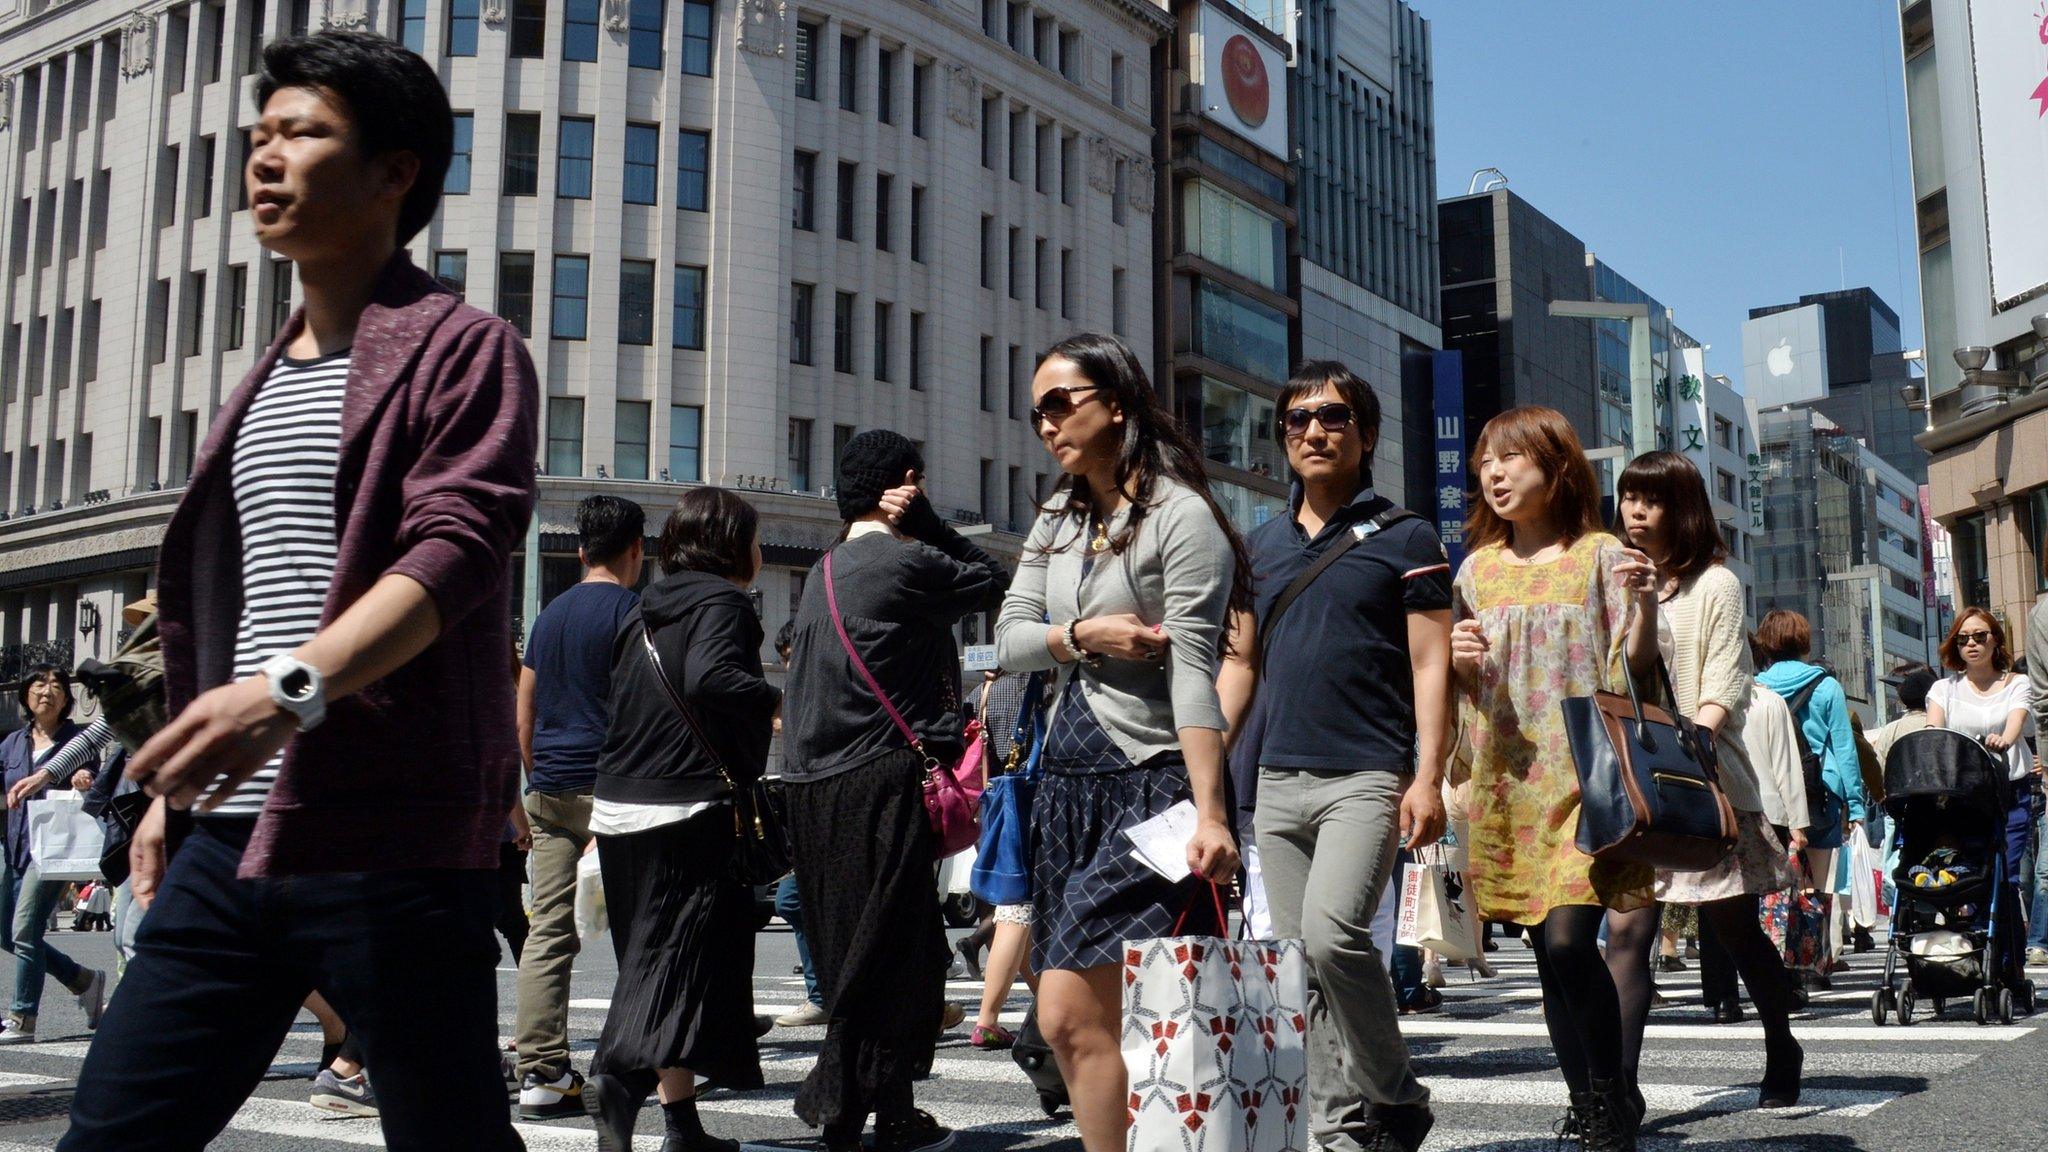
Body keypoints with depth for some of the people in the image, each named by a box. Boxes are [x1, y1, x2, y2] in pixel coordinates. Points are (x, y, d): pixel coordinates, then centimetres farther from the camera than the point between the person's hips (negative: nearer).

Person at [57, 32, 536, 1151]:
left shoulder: (465, 348, -2)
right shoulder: (262, 384, 22)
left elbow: (456, 548, -18)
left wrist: (292, 688, -32)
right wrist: (175, 785, 23)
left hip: (394, 840, -7)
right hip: (232, 837, 7)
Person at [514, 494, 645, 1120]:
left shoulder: (549, 615, 16)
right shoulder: (631, 611, -5)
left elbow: (523, 720, 18)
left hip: (548, 792, 6)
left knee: (547, 933, 2)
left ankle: (541, 1074, 0)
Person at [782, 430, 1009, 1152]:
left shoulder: (826, 569, 15)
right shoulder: (906, 562, -10)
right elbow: (993, 581, 3)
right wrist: (922, 518, 1)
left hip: (813, 786, 8)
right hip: (881, 781, -8)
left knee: (845, 947, 15)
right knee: (897, 948, 1)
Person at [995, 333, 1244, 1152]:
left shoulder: (1181, 517, -10)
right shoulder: (1060, 518, 15)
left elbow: (1193, 676, -18)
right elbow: (1009, 640, 11)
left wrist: (1212, 814, -26)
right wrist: (1081, 636, -9)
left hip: (1148, 778, -8)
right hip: (1065, 777, 8)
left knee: (1072, 1017, -12)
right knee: (1113, 1025, 8)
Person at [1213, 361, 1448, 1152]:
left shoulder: (1403, 538, 1)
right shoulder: (1261, 545, 15)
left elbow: (1432, 666, -3)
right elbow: (1239, 664, 18)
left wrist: (1428, 780, -12)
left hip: (1367, 778, -5)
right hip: (1278, 781, 6)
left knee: (1333, 931, -22)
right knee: (1301, 963, 6)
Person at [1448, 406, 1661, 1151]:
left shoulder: (1600, 556, 2)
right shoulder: (1478, 569, 14)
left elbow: (1635, 668, -1)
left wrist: (1645, 605, -18)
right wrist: (1458, 658, -4)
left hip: (1585, 773, -4)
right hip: (1508, 779, 4)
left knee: (1571, 941, -15)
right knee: (1548, 953, 6)